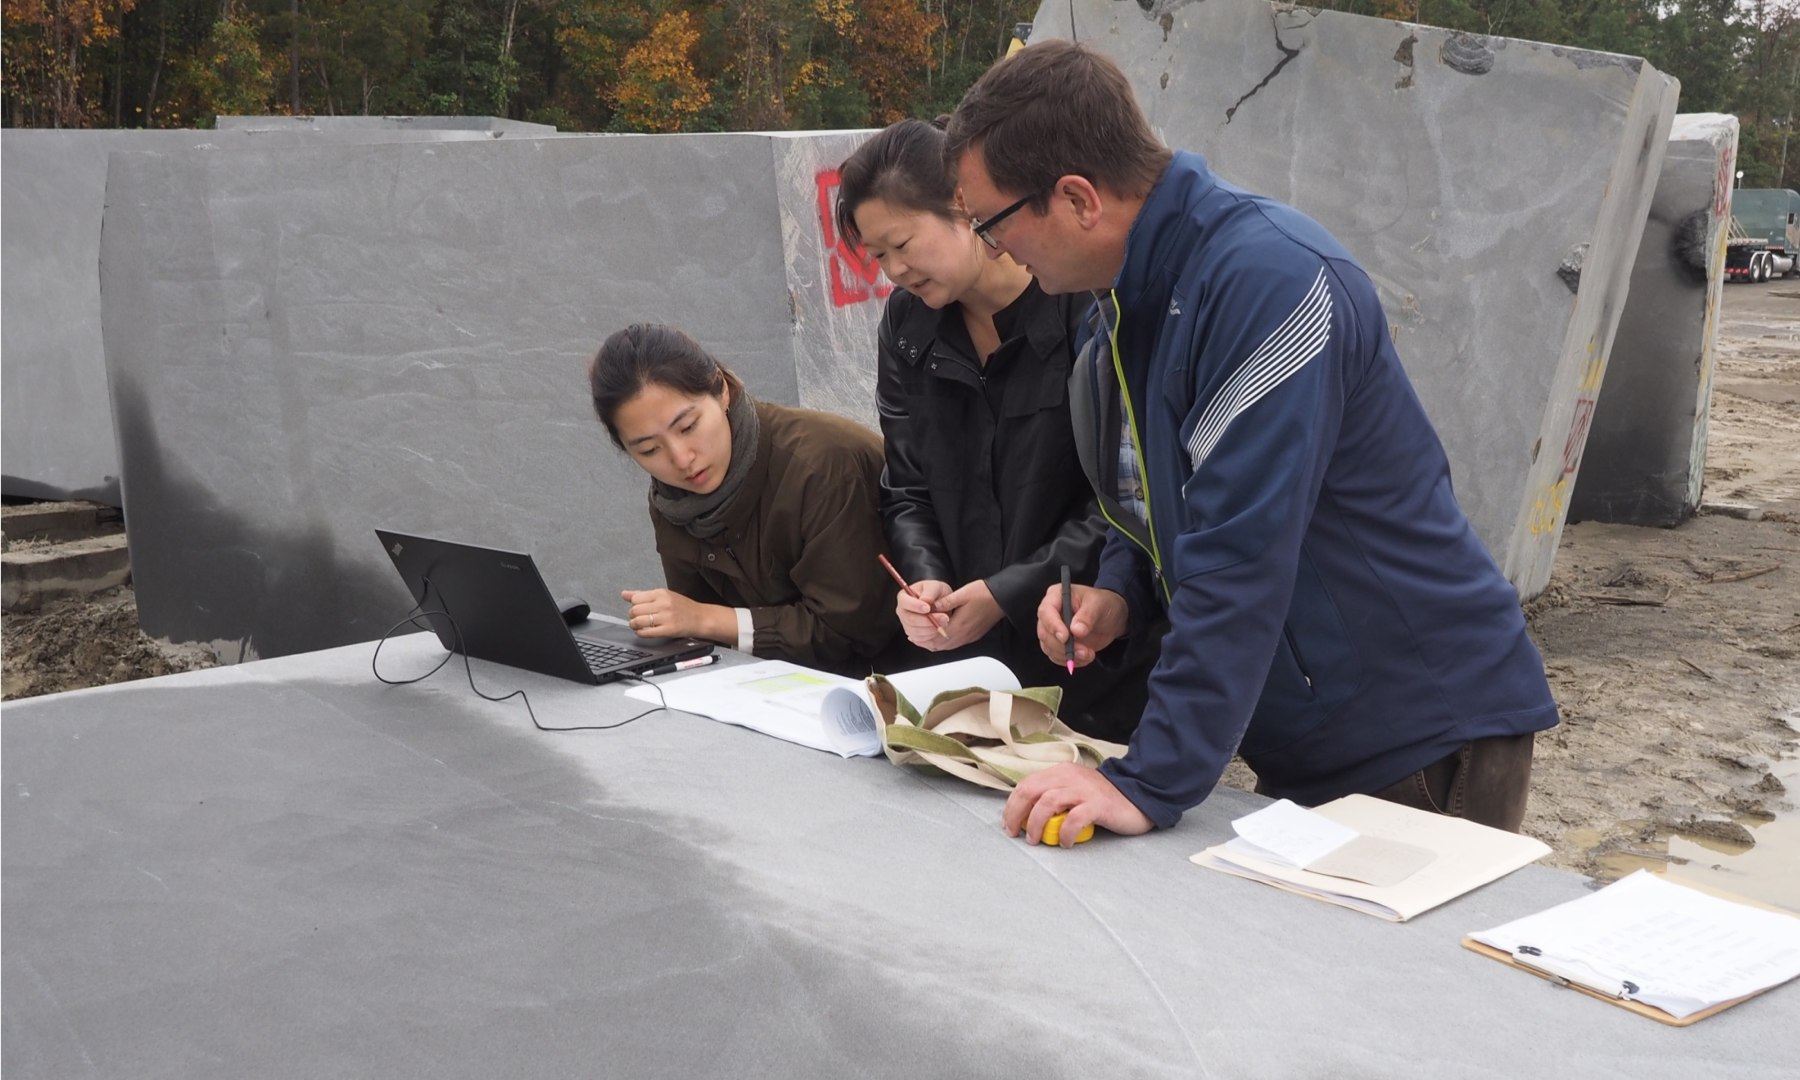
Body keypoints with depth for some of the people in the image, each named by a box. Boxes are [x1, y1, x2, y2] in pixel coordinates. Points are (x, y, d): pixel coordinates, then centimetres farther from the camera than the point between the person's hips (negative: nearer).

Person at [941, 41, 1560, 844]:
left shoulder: (1267, 280, -25)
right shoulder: (1125, 304, 3)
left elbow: (1240, 558, -30)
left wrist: (1151, 784, -30)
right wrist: (1119, 593, -4)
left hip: (1428, 741, -8)